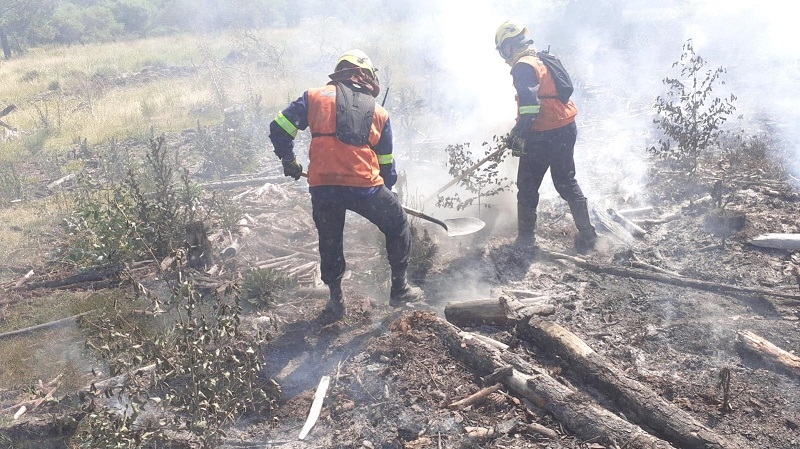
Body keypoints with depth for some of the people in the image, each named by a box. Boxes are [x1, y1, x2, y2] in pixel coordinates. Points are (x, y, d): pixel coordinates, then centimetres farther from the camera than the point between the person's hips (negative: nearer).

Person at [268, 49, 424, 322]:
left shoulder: (316, 97, 10)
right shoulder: (378, 113, 13)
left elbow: (279, 128, 5)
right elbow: (387, 165, 17)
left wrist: (289, 161, 20)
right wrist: (386, 191, 33)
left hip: (322, 188, 1)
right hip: (365, 187, -1)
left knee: (329, 241, 22)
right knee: (397, 226, 22)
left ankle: (336, 301, 30)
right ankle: (399, 289, 28)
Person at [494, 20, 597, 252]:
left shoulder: (523, 66, -13)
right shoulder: (541, 60, 16)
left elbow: (530, 103, -24)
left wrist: (518, 134, -19)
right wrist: (519, 131, 27)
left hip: (544, 135, -9)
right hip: (566, 128, 9)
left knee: (527, 187, 5)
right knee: (566, 182, 18)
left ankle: (526, 239, 14)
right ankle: (586, 233, 19)